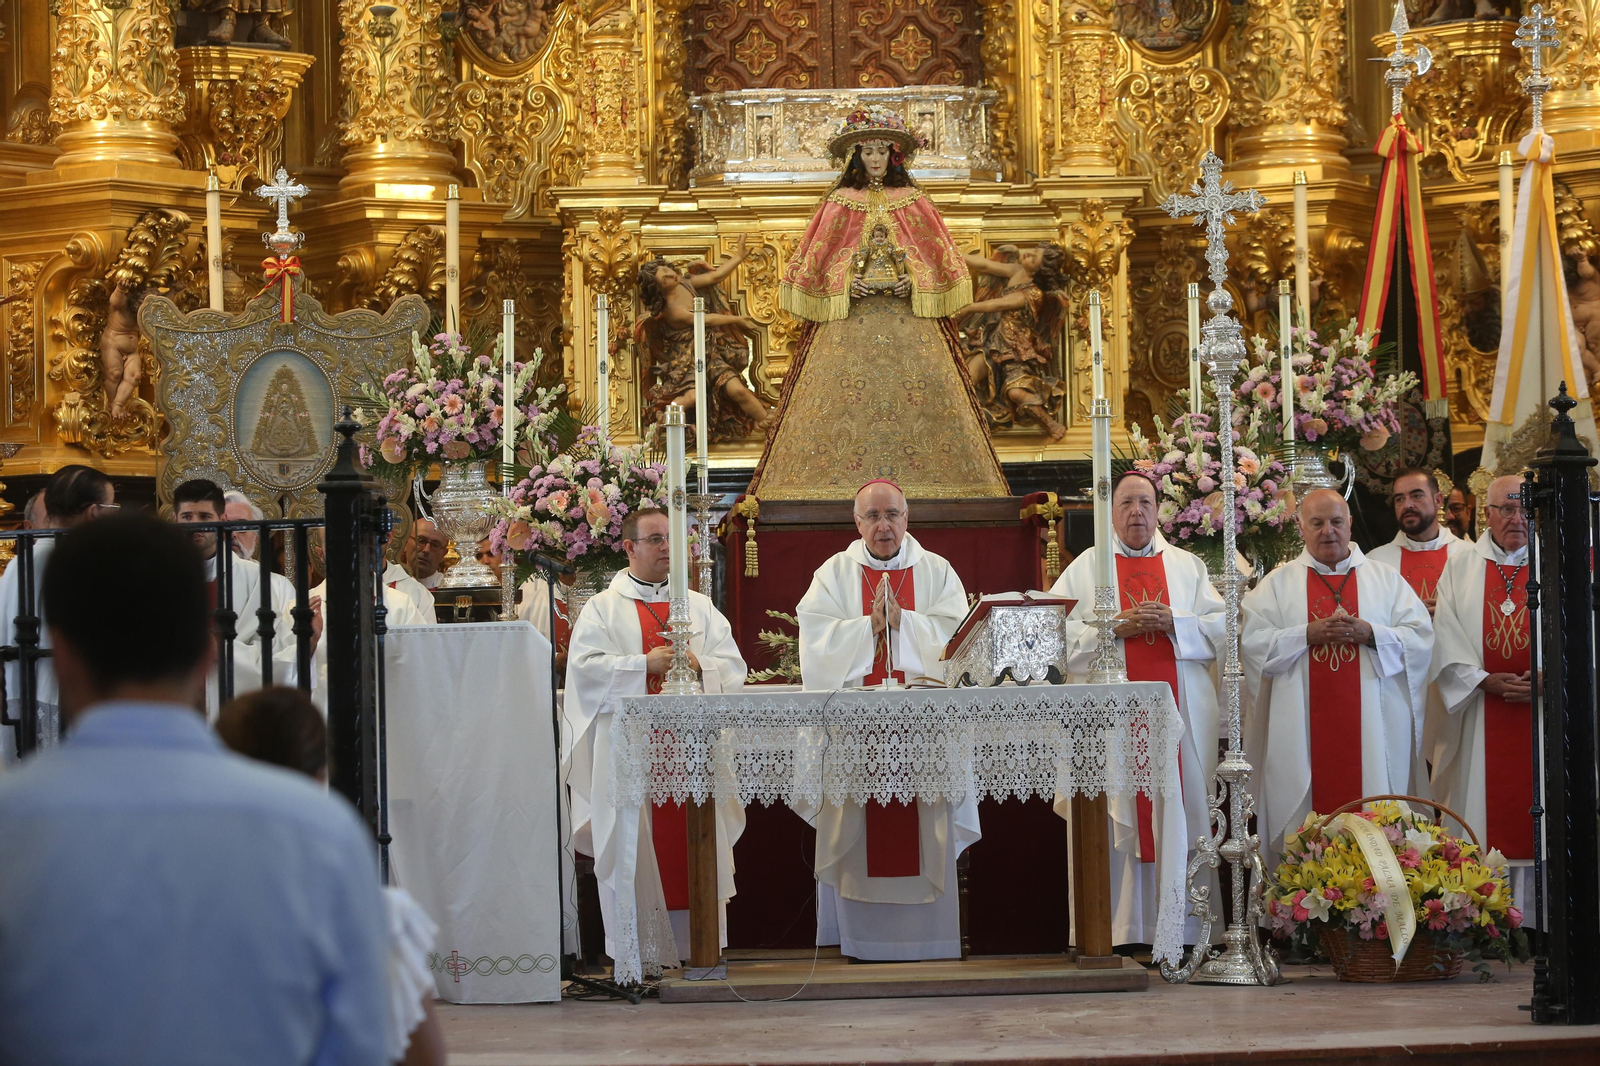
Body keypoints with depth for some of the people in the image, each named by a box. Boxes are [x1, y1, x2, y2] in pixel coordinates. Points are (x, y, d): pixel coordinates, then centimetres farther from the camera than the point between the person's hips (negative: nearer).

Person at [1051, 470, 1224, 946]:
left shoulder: (1187, 566, 15)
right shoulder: (1085, 569, 9)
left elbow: (1221, 628, 7)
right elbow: (1059, 633, 0)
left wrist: (1173, 624, -9)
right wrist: (1115, 628, -12)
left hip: (1178, 712, 2)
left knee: (1180, 813, -2)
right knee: (1115, 817, -6)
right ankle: (1120, 930, -4)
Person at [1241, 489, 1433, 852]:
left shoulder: (1386, 579, 12)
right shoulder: (1278, 583, 10)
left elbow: (1421, 638, 4)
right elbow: (1251, 641, -1)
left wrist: (1370, 634, -11)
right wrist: (1307, 635, -12)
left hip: (1371, 726, 1)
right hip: (1301, 731, -1)